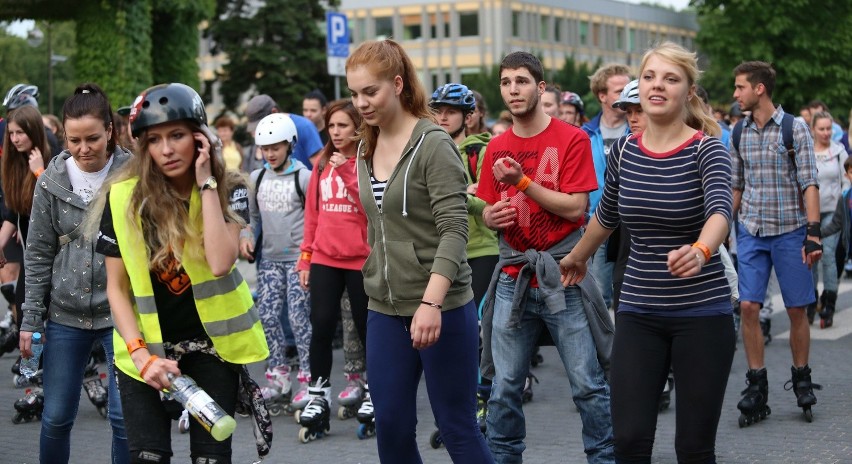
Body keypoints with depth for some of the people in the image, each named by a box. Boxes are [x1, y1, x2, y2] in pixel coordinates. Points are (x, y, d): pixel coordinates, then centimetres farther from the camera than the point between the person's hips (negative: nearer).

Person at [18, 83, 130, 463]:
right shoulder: (51, 181, 0)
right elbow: (38, 254, 5)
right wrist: (31, 319, 3)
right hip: (65, 316, 3)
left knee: (125, 417, -1)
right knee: (56, 417, 9)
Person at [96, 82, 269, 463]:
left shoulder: (229, 191, -8)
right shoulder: (123, 197, -8)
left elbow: (220, 263, -26)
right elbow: (117, 287, -3)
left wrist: (206, 183, -21)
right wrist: (139, 353, -14)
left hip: (212, 344, 0)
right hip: (148, 348, 0)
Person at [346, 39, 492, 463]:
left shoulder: (433, 145, -12)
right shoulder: (366, 148, 10)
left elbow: (454, 231, -19)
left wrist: (431, 302, -28)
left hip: (440, 307, -6)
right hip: (384, 309, 6)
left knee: (457, 428, 0)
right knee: (390, 427, 6)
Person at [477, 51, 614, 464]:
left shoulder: (571, 139, -5)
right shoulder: (497, 148, 9)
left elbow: (576, 208, -12)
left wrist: (522, 181, -16)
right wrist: (490, 217, -5)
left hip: (562, 276, -4)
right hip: (513, 278, 4)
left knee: (588, 385, -1)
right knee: (504, 387, 6)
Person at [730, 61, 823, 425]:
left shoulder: (795, 129, -5)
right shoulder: (739, 133, 7)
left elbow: (809, 184, -8)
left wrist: (813, 232, -15)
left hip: (789, 230, -3)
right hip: (750, 231, 3)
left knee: (796, 309, 3)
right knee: (748, 307, -5)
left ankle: (801, 378, 20)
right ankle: (757, 386, 3)